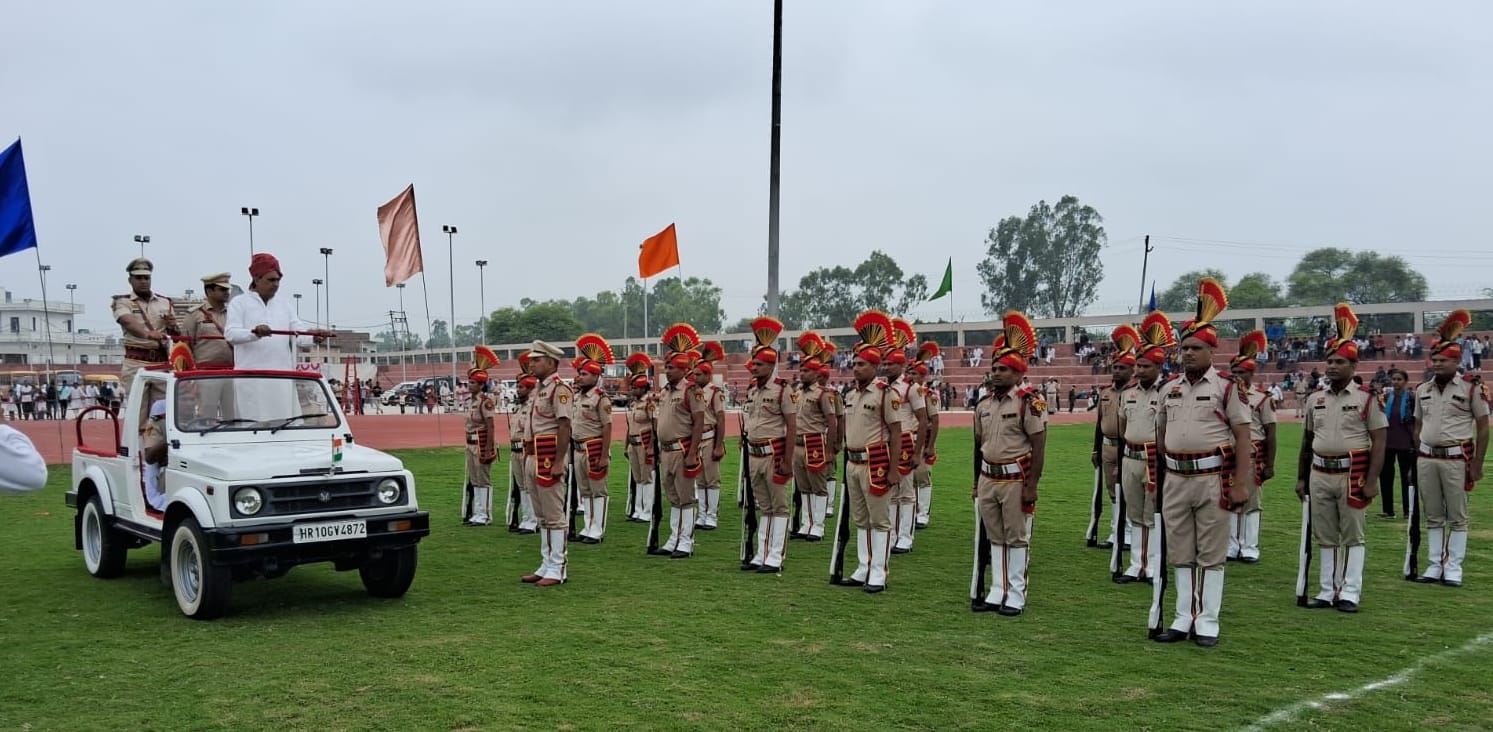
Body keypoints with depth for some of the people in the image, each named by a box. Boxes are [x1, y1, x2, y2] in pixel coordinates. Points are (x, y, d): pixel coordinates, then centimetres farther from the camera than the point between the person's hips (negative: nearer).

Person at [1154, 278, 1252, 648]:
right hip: (1176, 479, 5)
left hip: (1213, 479, -5)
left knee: (1211, 554, 3)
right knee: (1181, 554, 10)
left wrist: (1241, 483, -13)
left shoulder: (1225, 388, -5)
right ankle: (1184, 619, 18)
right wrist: (1173, 463, 14)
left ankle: (1208, 623, 10)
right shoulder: (1170, 390, 10)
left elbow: (1243, 436, -8)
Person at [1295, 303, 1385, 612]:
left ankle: (1350, 594, 7)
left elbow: (1379, 442, -6)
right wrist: (1301, 478, 14)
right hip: (1319, 475, 5)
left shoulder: (1367, 399, -4)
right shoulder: (1315, 399, 9)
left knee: (1352, 536, 2)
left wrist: (1371, 481, -12)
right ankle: (1327, 592, 16)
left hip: (1352, 475, -4)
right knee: (1325, 537, 9)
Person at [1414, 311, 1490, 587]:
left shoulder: (1471, 387, -4)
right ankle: (1435, 566, 16)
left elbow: (1483, 427, -3)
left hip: (1456, 459, -5)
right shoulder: (1422, 390, 10)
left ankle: (1454, 569, 7)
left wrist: (1477, 464, -5)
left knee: (1457, 518, 2)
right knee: (1433, 517, 10)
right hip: (1426, 459, 5)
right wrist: (1417, 459, 13)